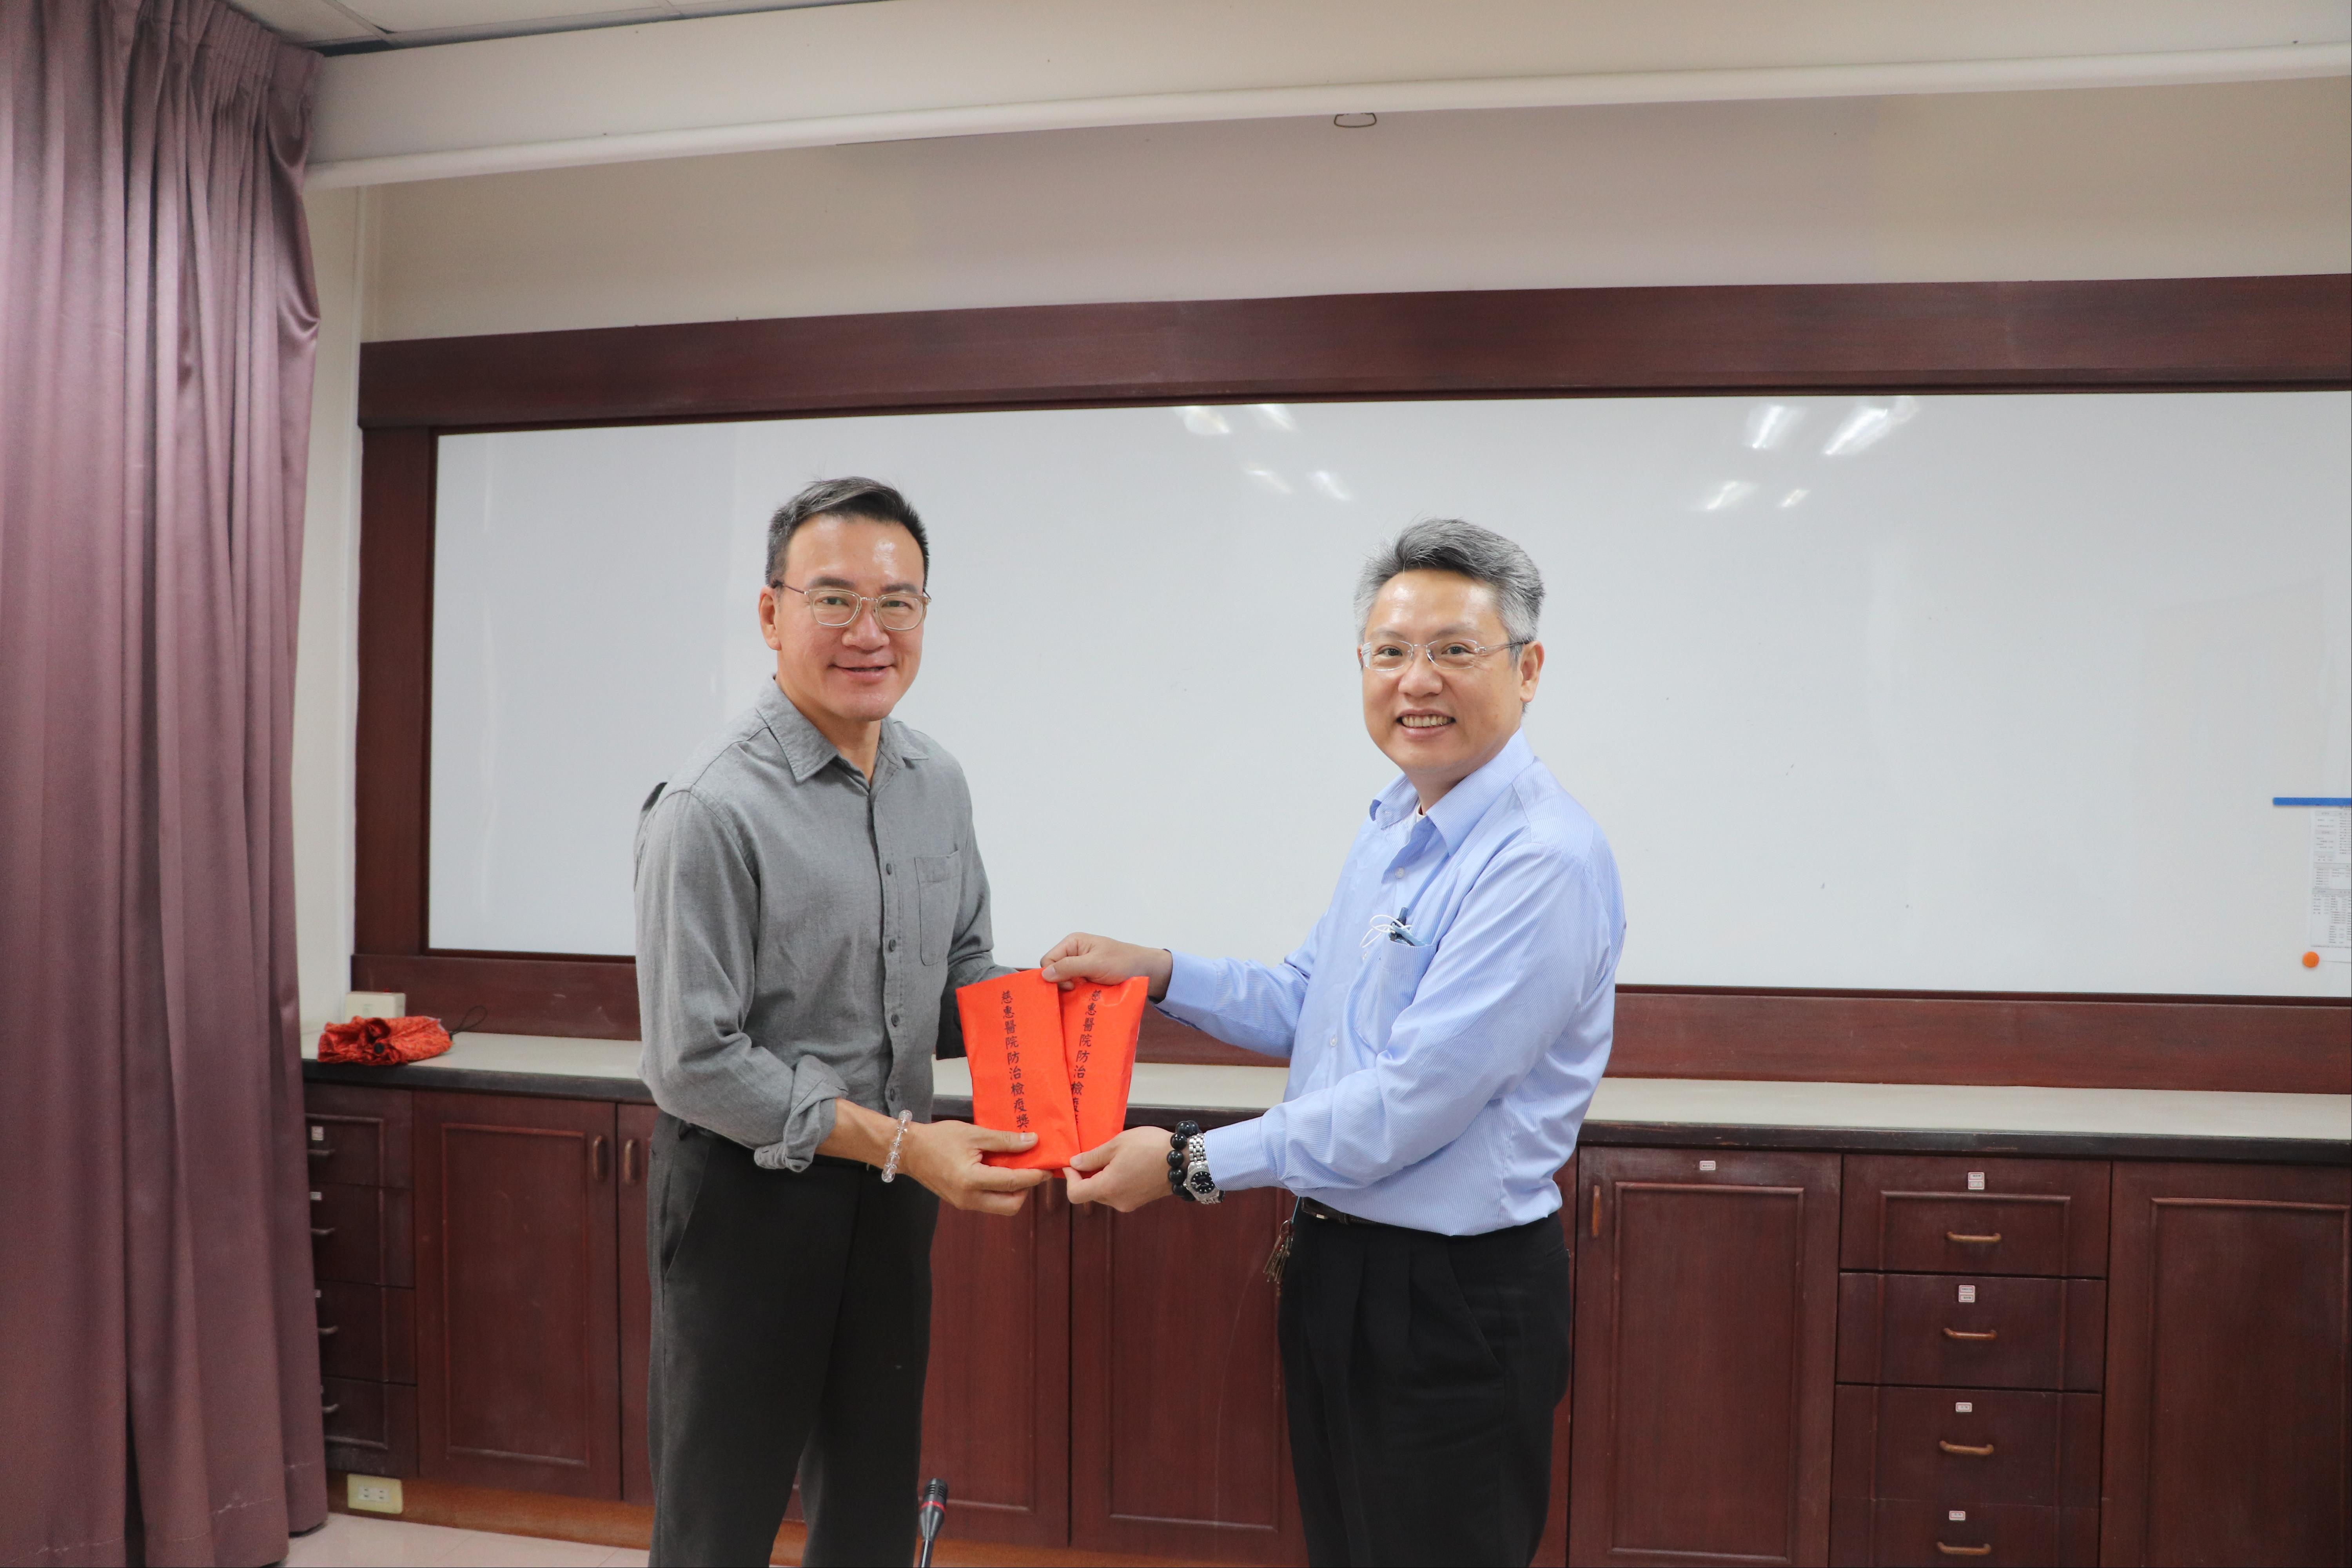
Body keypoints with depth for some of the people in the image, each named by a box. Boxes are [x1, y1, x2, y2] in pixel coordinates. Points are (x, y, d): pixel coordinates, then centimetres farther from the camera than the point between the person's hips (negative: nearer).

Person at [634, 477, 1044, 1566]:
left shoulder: (937, 784, 2)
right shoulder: (710, 812, -20)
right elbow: (694, 1063, -20)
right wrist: (901, 1142, -22)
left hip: (891, 1188, 6)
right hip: (750, 1190, -6)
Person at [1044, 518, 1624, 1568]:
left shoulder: (1544, 862, -23)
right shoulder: (1391, 827, 7)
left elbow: (1409, 1106, -26)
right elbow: (1303, 1009, 17)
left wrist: (1192, 1164, -18)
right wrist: (1155, 970, 4)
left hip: (1453, 1299, -8)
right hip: (1337, 1266, 8)